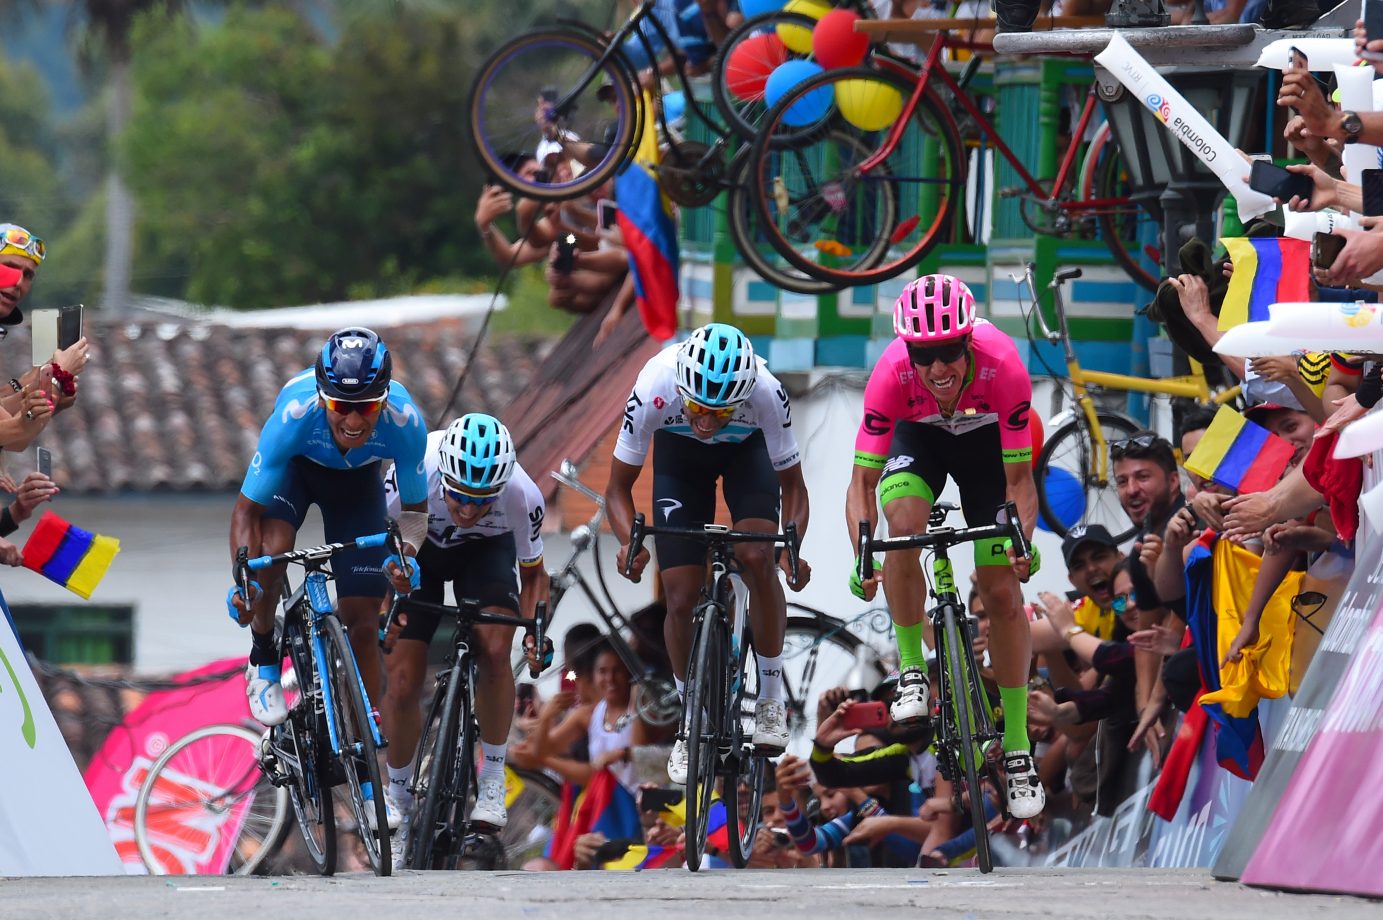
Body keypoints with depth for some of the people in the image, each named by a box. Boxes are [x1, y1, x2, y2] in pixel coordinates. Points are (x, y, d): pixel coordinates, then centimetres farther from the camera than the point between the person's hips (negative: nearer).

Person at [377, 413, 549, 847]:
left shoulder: (523, 497, -32)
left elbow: (532, 571, -10)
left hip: (485, 550, 0)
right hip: (414, 549, 0)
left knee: (494, 648, -27)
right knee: (402, 681, -9)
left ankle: (492, 781, -11)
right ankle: (397, 798, 15)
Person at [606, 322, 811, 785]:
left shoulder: (767, 394, -38)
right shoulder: (654, 390, -38)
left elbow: (793, 486, -22)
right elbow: (618, 487, -23)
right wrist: (629, 541, -42)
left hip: (747, 449, -1)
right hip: (679, 454, 1)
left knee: (757, 559, -25)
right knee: (681, 598, -8)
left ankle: (771, 698, -7)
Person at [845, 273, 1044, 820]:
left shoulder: (1003, 368, -38)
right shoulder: (893, 373, -37)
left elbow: (1018, 478, -29)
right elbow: (863, 479, -31)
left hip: (986, 439, 0)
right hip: (919, 437, 0)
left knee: (1002, 591, -5)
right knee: (903, 523, -32)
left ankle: (1017, 748, 6)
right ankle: (911, 669, -13)